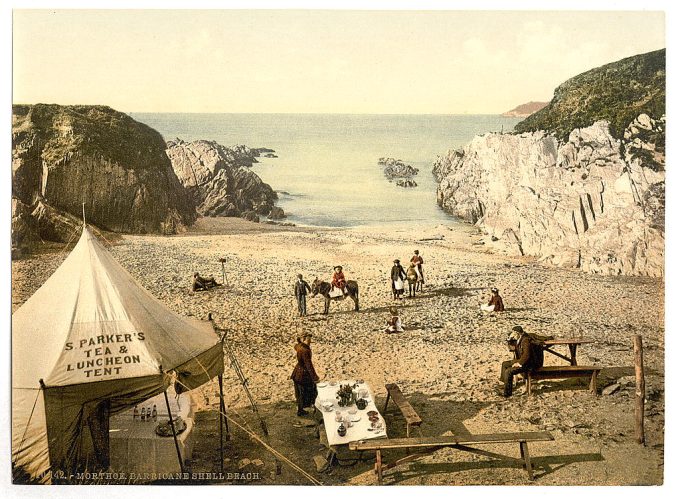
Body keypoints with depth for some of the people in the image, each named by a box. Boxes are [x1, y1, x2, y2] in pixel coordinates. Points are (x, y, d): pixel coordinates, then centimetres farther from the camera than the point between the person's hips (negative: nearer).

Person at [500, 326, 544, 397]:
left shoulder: (526, 340, -23)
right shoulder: (518, 340, 7)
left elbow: (526, 355, -30)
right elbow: (511, 348, 20)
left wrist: (519, 363, -21)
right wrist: (509, 339, 4)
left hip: (529, 364, -11)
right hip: (521, 361, 11)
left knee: (508, 371, -23)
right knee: (504, 364, 17)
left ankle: (507, 392, -14)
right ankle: (504, 384, 23)